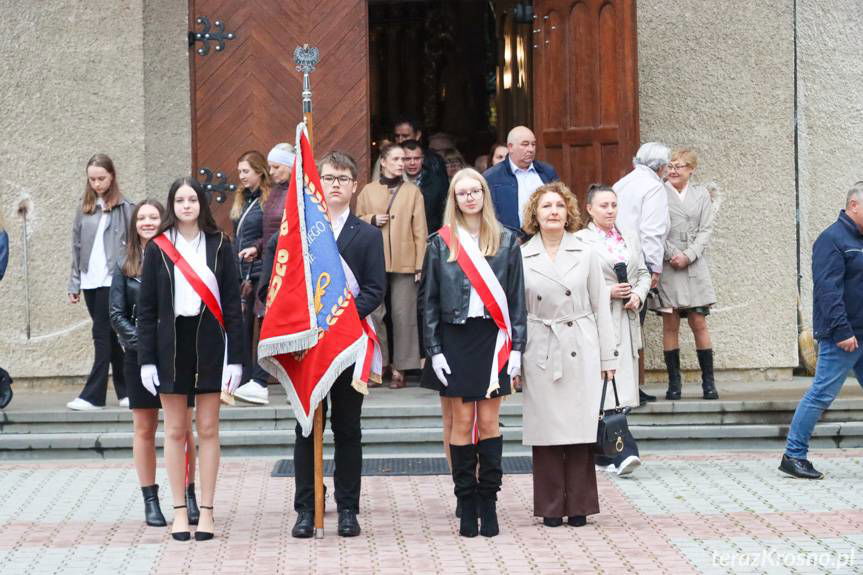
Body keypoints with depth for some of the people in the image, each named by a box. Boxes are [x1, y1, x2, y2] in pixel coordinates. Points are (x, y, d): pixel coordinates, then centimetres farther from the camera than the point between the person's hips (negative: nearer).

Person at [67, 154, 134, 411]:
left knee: (102, 334, -7)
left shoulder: (124, 208, -2)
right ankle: (125, 391, 17)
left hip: (112, 280, -5)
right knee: (110, 336, 10)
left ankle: (92, 395, -7)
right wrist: (74, 284, 10)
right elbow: (77, 247, 13)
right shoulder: (84, 209, 12)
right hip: (90, 281, 5)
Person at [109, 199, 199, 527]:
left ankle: (188, 497, 9)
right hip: (140, 356, 2)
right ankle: (150, 500, 9)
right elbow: (117, 315, 4)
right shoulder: (125, 267, 7)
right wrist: (141, 341, -10)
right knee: (144, 429, 4)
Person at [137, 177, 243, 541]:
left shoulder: (219, 246, 3)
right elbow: (146, 308, 3)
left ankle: (206, 511, 8)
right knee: (175, 431, 4)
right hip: (171, 344, 0)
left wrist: (235, 357, -4)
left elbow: (232, 304, 2)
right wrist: (146, 359, -4)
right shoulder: (157, 248, 3)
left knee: (208, 429, 3)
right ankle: (179, 511, 9)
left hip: (210, 344, 0)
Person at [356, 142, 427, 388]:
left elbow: (420, 230, 4)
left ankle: (400, 368, 4)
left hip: (404, 263, -1)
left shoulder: (412, 192, 7)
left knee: (403, 315, -2)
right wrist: (372, 219, -5)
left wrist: (420, 264, -3)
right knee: (373, 312, -3)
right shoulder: (368, 191, 11)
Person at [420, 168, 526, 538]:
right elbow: (429, 300, 4)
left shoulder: (506, 241, 6)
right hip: (455, 338, 0)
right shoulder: (441, 243, 4)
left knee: (489, 422, 1)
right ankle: (466, 504, 7)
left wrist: (516, 347, -1)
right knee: (462, 423, 1)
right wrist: (434, 350, -3)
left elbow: (516, 297, 6)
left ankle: (488, 503, 7)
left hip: (492, 338, 0)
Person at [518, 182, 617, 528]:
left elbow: (600, 307, 8)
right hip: (540, 353, 0)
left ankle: (579, 505, 9)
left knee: (580, 428, 0)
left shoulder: (586, 254, 5)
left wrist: (607, 357, 4)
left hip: (580, 352, 0)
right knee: (545, 430, 2)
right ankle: (551, 508, 11)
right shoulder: (521, 257, 3)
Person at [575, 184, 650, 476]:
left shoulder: (630, 238, 16)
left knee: (622, 385, 6)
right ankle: (623, 453, -16)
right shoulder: (580, 240, -3)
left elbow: (643, 273, 20)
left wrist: (638, 295, 0)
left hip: (626, 321, 6)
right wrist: (607, 291, -13)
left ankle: (605, 454, 16)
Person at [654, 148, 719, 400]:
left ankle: (708, 382, 4)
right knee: (670, 326, 1)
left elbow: (706, 229, 5)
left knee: (699, 324, -1)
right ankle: (674, 382, 6)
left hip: (694, 267, 1)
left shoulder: (701, 194, 11)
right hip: (667, 267, -1)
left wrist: (688, 256, -8)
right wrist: (672, 254, -13)